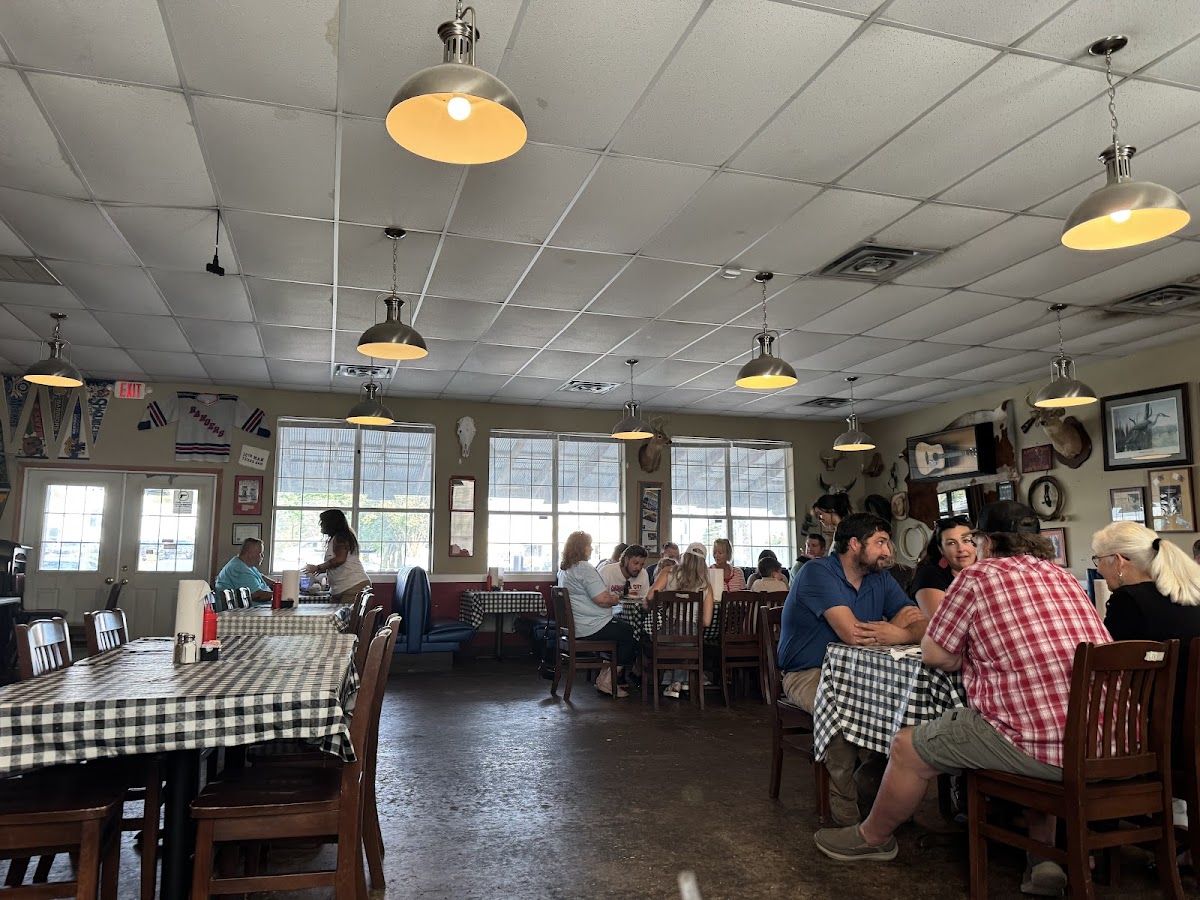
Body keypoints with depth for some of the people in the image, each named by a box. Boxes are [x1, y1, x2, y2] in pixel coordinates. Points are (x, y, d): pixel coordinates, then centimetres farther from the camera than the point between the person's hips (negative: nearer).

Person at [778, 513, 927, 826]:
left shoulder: (880, 578, 8)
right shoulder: (818, 572, -16)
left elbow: (921, 626, -1)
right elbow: (852, 633, -27)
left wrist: (897, 632, -24)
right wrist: (897, 627, -10)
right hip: (808, 674, -6)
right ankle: (847, 816, -17)